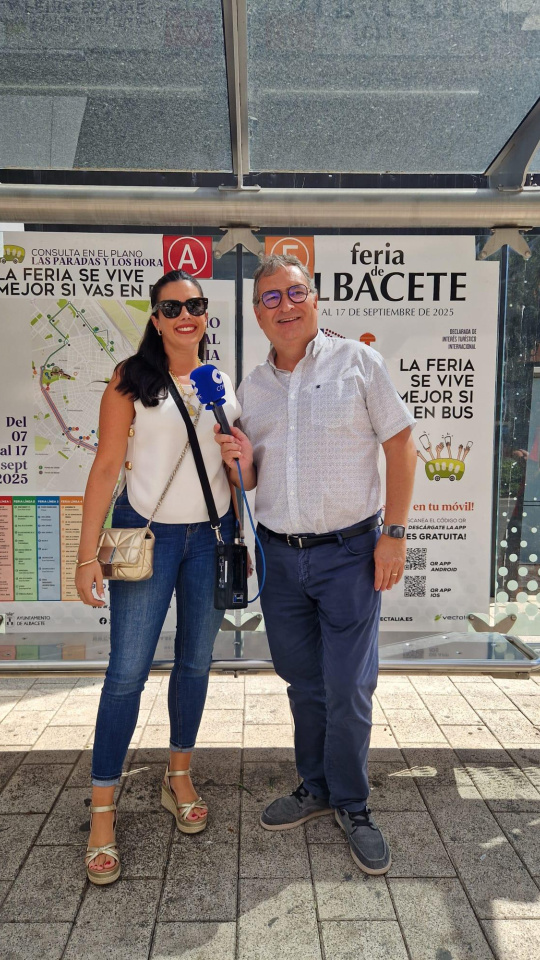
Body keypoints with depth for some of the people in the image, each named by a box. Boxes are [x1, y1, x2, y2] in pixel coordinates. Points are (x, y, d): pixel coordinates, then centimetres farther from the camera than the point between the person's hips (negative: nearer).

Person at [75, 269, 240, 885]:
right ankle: (102, 809, 15)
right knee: (127, 672, -1)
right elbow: (106, 466, -8)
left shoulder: (224, 383, 8)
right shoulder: (131, 379, -4)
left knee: (195, 663, 13)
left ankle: (179, 777, 33)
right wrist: (88, 553, -12)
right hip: (146, 533, -3)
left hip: (211, 535, 4)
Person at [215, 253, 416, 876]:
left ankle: (352, 806, 25)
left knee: (348, 690, 2)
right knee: (303, 683, 16)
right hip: (278, 555, 4)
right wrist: (240, 463, -9)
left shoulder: (355, 362, -4)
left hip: (350, 551, -4)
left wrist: (394, 533, -10)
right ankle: (315, 788, 36)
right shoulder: (251, 388, 9)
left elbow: (400, 444, -4)